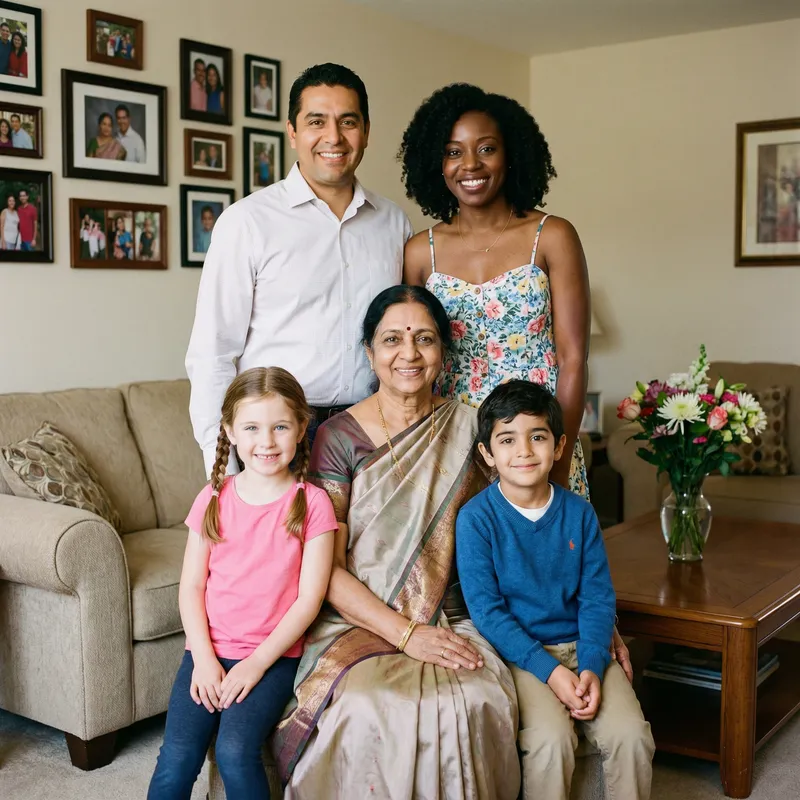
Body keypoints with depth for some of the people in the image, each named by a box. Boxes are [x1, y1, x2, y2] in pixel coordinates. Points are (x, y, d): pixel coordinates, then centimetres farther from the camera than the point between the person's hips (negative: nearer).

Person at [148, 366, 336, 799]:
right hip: (208, 651, 2)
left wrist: (257, 663, -12)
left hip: (273, 655, -2)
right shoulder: (213, 499, 3)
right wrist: (205, 659, -8)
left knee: (235, 751, -23)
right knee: (177, 757, -14)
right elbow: (191, 586, 3)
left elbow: (309, 597, -8)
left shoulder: (311, 503, -5)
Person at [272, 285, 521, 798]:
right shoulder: (339, 437, -1)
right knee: (369, 709, -32)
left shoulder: (466, 428, 7)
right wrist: (407, 633, -15)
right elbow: (325, 567, -5)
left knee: (474, 705, -29)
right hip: (357, 621, -1)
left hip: (452, 622, 2)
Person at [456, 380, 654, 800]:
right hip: (518, 652, -3)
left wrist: (592, 666, -14)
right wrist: (549, 670, -18)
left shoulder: (579, 513, 2)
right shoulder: (476, 518, -8)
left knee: (630, 735, -16)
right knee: (551, 739, -26)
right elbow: (486, 611, -11)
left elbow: (598, 598, 3)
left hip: (581, 646, 3)